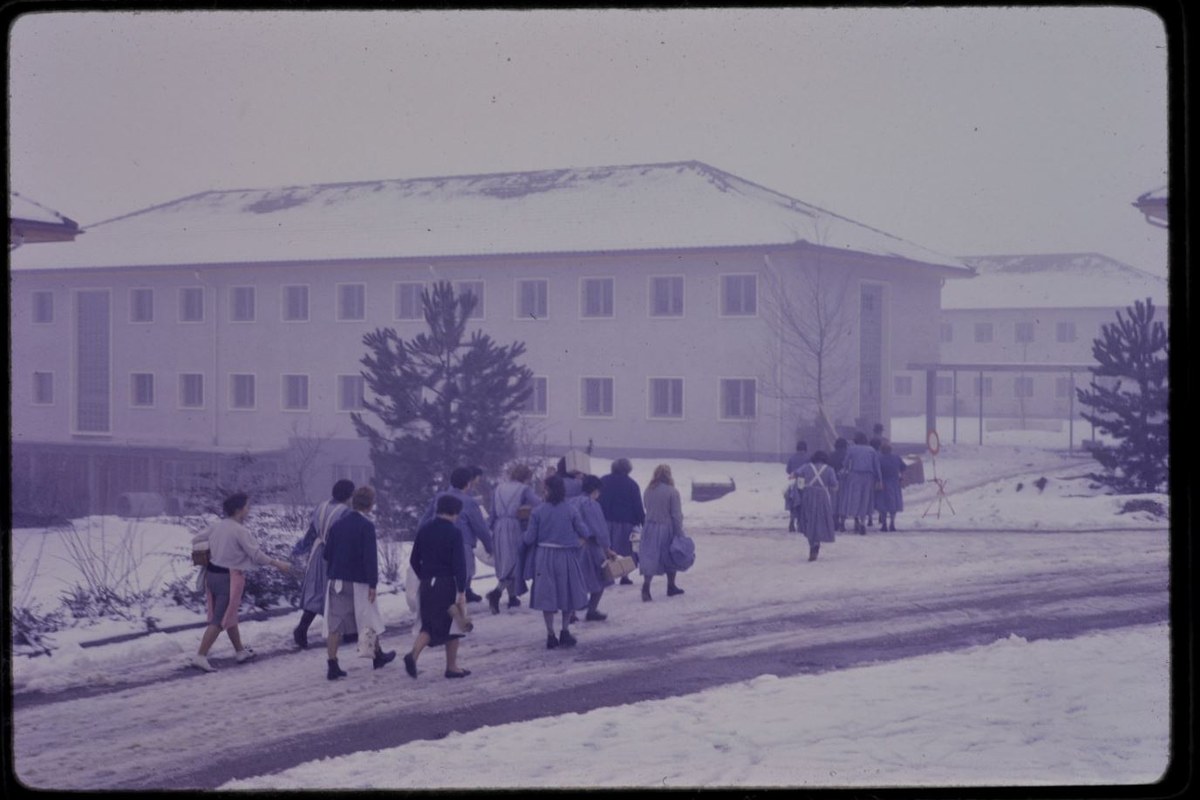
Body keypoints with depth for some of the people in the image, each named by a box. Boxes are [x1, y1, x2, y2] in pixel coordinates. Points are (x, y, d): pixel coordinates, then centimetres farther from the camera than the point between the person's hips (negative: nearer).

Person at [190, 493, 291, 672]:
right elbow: (256, 554, -18)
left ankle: (240, 651, 33)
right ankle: (200, 656, -10)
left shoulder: (218, 526, 6)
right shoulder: (240, 531, -16)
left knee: (229, 615, 20)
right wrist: (278, 564, -9)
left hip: (212, 574, 9)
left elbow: (197, 539, 14)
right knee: (220, 620, -5)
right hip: (229, 577, -8)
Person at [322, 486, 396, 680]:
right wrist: (372, 584, -14)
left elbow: (327, 554, 11)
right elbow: (370, 557, -17)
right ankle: (378, 655, 32)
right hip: (358, 583, -4)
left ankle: (332, 666, -2)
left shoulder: (337, 525, 6)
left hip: (336, 581, 5)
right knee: (370, 620, 15)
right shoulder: (366, 526, -12)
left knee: (335, 624, 2)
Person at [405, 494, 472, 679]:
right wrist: (461, 591, -15)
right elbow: (459, 563, -15)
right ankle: (452, 667, 14)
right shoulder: (453, 533, -11)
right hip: (447, 584, -5)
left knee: (429, 626, 11)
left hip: (427, 585, 5)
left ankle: (413, 654, -15)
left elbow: (414, 560, 12)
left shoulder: (424, 530, 7)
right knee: (452, 625, 9)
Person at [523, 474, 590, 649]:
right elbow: (584, 532, -4)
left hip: (544, 557, 0)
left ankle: (551, 635, 8)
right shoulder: (571, 510, -8)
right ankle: (565, 631, 13)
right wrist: (580, 539, 18)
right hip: (566, 556, 0)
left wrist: (523, 536, 17)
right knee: (568, 593, 15)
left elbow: (529, 539, -5)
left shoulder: (537, 512, -9)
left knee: (547, 595, 8)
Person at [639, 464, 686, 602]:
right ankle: (671, 587, 25)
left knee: (650, 558, 4)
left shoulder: (648, 491, 1)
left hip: (650, 528, 4)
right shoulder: (672, 492, -13)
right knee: (670, 558, 15)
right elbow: (676, 514, -12)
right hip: (666, 528, -4)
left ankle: (645, 589, -8)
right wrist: (679, 532, -5)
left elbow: (645, 508, 6)